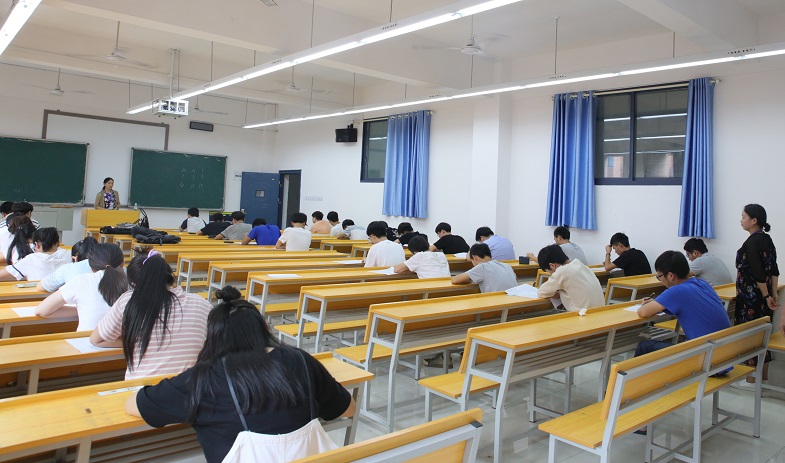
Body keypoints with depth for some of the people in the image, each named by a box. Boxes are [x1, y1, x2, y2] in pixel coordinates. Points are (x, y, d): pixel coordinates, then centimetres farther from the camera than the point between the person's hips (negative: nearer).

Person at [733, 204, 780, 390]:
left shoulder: (752, 242, -17)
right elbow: (774, 270, 10)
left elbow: (758, 273, -21)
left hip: (751, 297, -9)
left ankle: (751, 381, 8)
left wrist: (767, 296, -13)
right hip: (764, 296, 9)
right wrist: (774, 294, 11)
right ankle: (764, 378, 24)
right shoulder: (767, 239, 10)